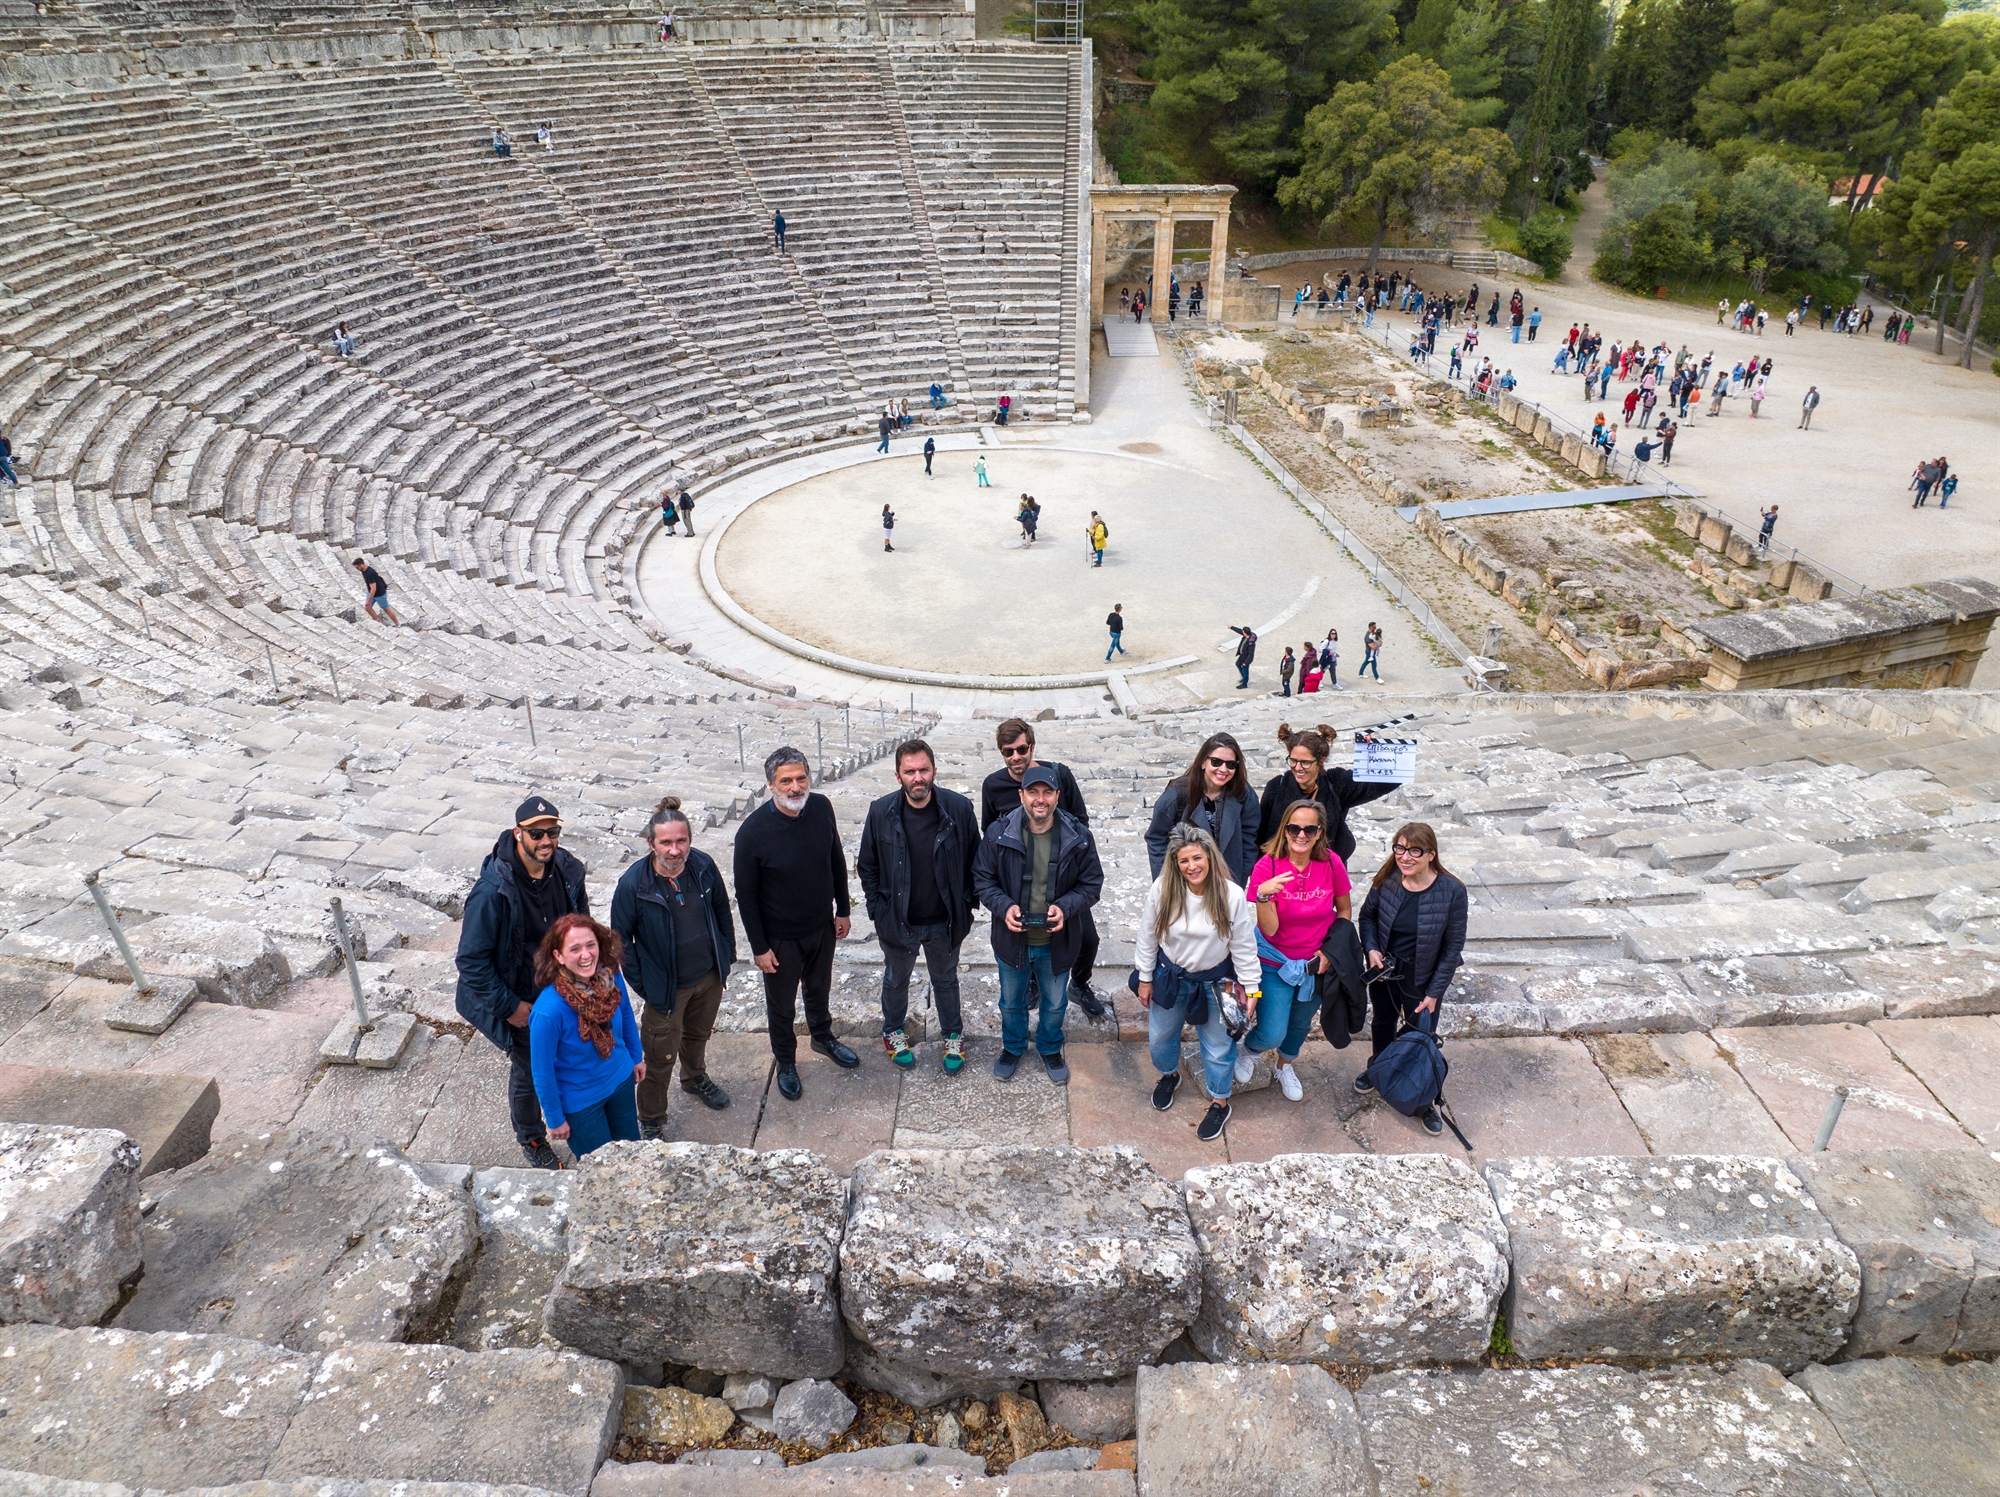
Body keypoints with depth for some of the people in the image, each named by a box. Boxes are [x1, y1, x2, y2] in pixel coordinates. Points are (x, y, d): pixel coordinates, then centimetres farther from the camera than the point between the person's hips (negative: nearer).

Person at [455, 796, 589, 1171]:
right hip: (523, 1002, -4)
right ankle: (531, 1139, 44)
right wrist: (509, 1006, -18)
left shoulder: (567, 871, -13)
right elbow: (471, 961, -22)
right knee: (527, 1073, 18)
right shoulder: (493, 891, -30)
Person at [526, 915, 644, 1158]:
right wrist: (555, 1119, -11)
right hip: (579, 1101, -5)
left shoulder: (611, 976, -20)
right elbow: (543, 1071, -21)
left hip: (621, 1080, 5)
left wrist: (637, 1057, 12)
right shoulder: (549, 1010, -35)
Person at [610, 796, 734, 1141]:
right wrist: (640, 983, -9)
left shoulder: (703, 866, -15)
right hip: (666, 987, -4)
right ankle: (651, 1122, 31)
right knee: (660, 1057, 9)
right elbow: (621, 938, -12)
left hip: (710, 976, 4)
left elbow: (722, 910, 3)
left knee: (698, 1035, 29)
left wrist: (728, 954, 8)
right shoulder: (634, 884, -25)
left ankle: (695, 1079, 58)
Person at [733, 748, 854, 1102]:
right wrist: (759, 947, -12)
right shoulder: (753, 831, -27)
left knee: (820, 989, 28)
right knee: (781, 1005, 18)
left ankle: (823, 1037, 55)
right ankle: (786, 1063, 43)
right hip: (781, 937, -4)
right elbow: (746, 894, -16)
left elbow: (837, 861, 2)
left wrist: (842, 909, 7)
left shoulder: (821, 808, -14)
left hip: (822, 927, 4)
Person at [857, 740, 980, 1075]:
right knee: (895, 979, 24)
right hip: (897, 921, 1)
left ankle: (954, 1036, 45)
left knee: (945, 980, 22)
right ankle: (894, 1031, 50)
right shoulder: (881, 812, -16)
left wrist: (964, 907, -4)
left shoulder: (959, 808, -18)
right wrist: (877, 910, -4)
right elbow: (867, 866, -2)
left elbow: (973, 861, -5)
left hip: (944, 922, 0)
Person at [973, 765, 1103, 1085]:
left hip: (1057, 941, 0)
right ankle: (1013, 1047, 52)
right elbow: (982, 879, -6)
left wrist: (1066, 907, -23)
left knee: (1055, 1004, 22)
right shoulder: (999, 833, -16)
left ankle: (1050, 1049, 51)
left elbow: (1091, 884, -6)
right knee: (1011, 1001, 23)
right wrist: (1004, 906, -23)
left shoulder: (1078, 836, -14)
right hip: (1012, 937, 0)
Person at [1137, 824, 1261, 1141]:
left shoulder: (1232, 895, -23)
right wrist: (1144, 978, 1)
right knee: (1159, 1038, 21)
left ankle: (1220, 1103, 39)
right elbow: (1147, 937, -6)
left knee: (1218, 1046, 14)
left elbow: (1243, 946, -11)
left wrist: (1250, 988, -6)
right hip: (1169, 978, 2)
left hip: (1214, 983, -2)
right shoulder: (1162, 889, -20)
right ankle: (1169, 1075, 54)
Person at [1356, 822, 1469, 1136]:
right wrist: (1371, 948, -14)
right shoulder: (1387, 880, -17)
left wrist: (1434, 993, -13)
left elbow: (1453, 947, -15)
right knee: (1383, 1022, 27)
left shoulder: (1451, 891, -24)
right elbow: (1367, 915, 3)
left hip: (1423, 980, -3)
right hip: (1384, 972, 3)